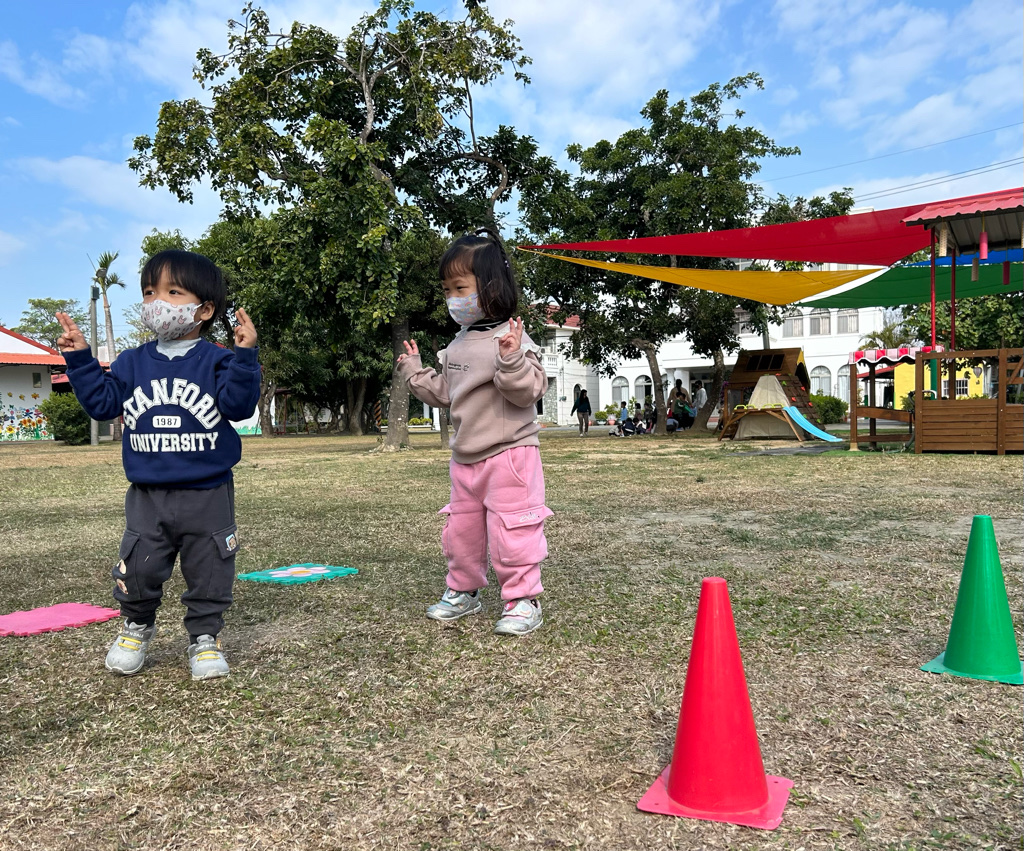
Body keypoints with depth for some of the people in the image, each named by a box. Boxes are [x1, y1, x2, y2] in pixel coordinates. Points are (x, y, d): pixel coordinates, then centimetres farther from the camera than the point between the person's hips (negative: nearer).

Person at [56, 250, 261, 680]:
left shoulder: (216, 361, -5)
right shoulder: (133, 362, 8)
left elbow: (239, 405, -17)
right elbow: (102, 403, 6)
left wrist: (245, 354, -27)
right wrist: (79, 358, 2)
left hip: (207, 495, -3)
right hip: (147, 496, 3)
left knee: (209, 573, 7)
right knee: (137, 570, 7)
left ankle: (205, 637, 23)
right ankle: (136, 628, 33)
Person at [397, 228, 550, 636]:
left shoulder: (511, 338, -14)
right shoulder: (458, 345, 11)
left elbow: (529, 390, -24)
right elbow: (444, 392, 20)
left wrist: (511, 359, -38)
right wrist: (414, 372, 17)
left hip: (509, 453, -8)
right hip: (465, 456, 8)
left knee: (511, 531, -3)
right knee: (461, 529, 18)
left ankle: (523, 600, 11)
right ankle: (463, 591, 35)